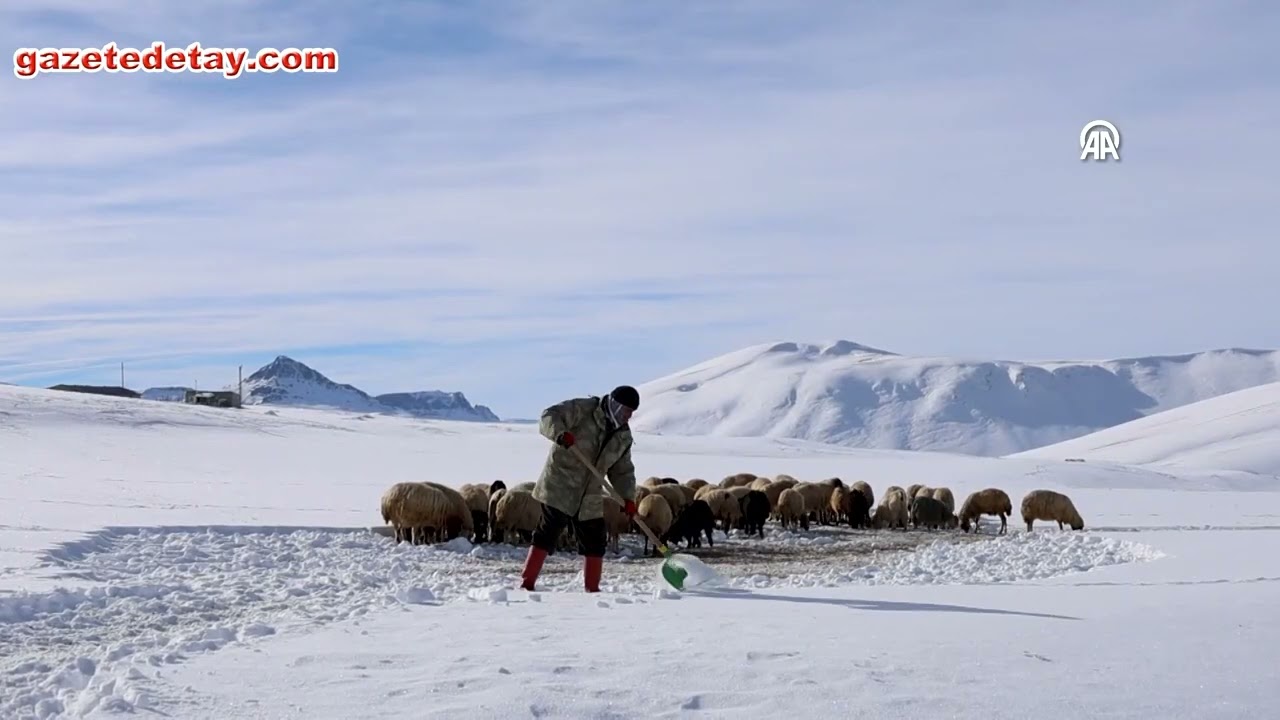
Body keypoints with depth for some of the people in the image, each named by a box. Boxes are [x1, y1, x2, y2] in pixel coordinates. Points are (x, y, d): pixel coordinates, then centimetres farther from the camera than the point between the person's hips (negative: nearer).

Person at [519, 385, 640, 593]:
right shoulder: (583, 409, -9)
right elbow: (548, 417, -17)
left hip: (590, 499, 7)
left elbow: (623, 471, 16)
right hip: (559, 489, -7)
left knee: (595, 542, 8)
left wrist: (628, 497, 1)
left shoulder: (623, 436, 11)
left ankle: (592, 589, 20)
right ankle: (526, 583, -6)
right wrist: (560, 433, -38)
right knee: (547, 535, -10)